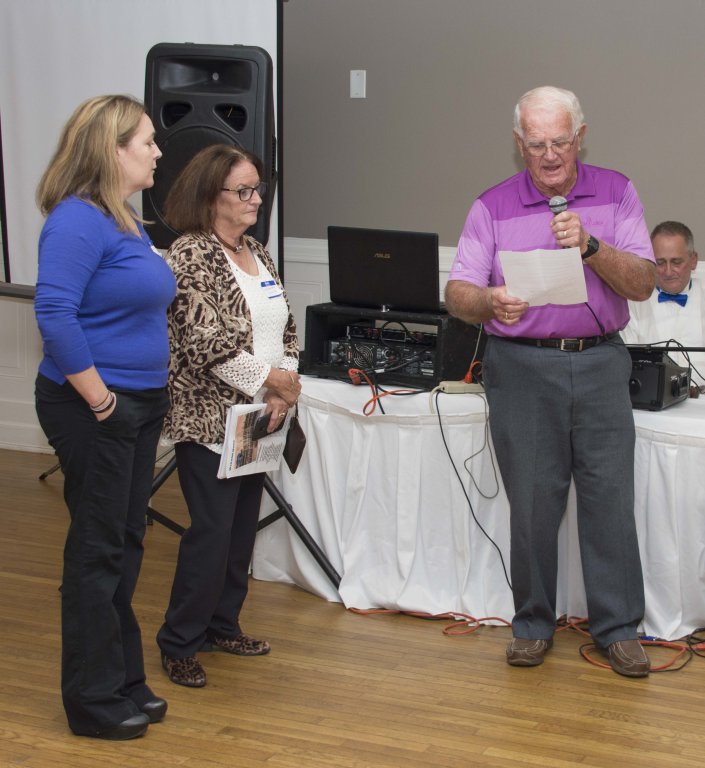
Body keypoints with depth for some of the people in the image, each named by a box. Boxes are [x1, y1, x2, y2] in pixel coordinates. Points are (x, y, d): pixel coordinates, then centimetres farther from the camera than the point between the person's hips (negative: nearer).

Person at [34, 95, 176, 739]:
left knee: (126, 542, 16)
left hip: (141, 405, 9)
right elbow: (55, 315, -27)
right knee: (98, 548, 0)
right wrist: (98, 396, -21)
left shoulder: (128, 221, 12)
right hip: (95, 411, -9)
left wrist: (148, 394, 14)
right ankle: (94, 701, 13)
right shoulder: (78, 220, -17)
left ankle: (124, 680, 29)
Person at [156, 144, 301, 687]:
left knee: (243, 526, 13)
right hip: (210, 420, -8)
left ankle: (223, 626, 26)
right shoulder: (191, 255, -12)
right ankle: (179, 643, 6)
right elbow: (205, 343, -20)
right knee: (211, 531, -6)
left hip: (256, 418, 8)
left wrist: (285, 389, -2)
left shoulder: (258, 254, 13)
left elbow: (286, 329, 14)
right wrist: (270, 378, -14)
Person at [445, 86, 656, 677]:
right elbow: (458, 294, -3)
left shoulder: (615, 194, 4)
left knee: (610, 496, 2)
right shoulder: (494, 207, 3)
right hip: (523, 367, 0)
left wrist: (591, 246, -19)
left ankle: (618, 628, 14)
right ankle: (533, 625, 19)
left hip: (599, 363, 1)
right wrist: (491, 303, -26)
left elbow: (642, 284, -3)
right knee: (532, 501, 5)